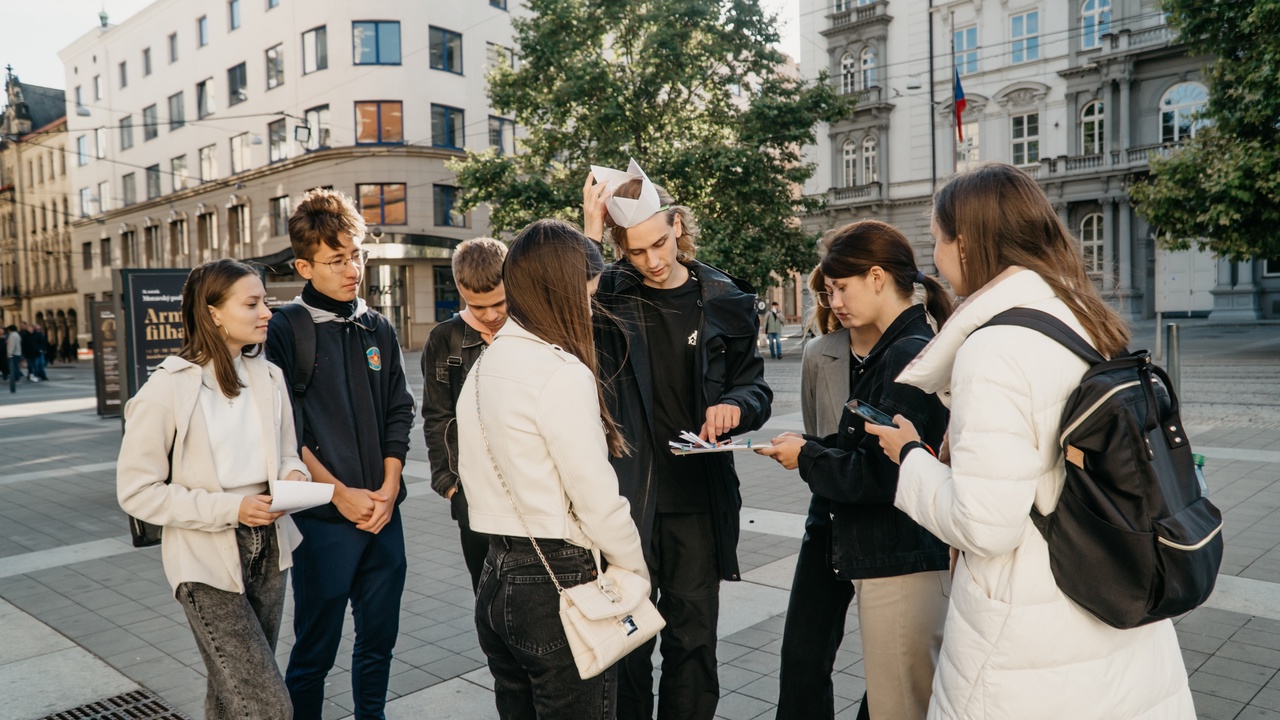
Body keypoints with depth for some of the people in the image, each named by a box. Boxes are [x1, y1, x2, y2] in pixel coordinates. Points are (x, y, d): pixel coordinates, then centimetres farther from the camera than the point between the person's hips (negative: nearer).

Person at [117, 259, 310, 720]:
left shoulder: (269, 377, 2)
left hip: (267, 552, 6)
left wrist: (294, 474, -10)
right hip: (209, 564, -5)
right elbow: (136, 490, -11)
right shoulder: (168, 389, -14)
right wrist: (228, 507, -20)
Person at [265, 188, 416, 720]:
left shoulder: (379, 330, 9)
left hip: (384, 514, 5)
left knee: (379, 637, 15)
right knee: (315, 650, 6)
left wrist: (388, 490, -3)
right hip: (323, 518, -4)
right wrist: (340, 493, -12)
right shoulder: (284, 332, -6)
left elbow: (399, 415, 8)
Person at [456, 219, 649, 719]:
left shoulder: (483, 366, 6)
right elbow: (598, 501, -18)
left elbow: (474, 475, 8)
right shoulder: (561, 371, -18)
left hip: (498, 582, 8)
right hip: (560, 587, -8)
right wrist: (636, 574, -3)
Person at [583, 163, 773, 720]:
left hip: (699, 498, 2)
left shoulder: (724, 301, 1)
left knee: (693, 638, 14)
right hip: (627, 495, -1)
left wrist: (735, 404, -14)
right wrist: (590, 233, -22)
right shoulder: (608, 296, -4)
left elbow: (756, 386, 9)